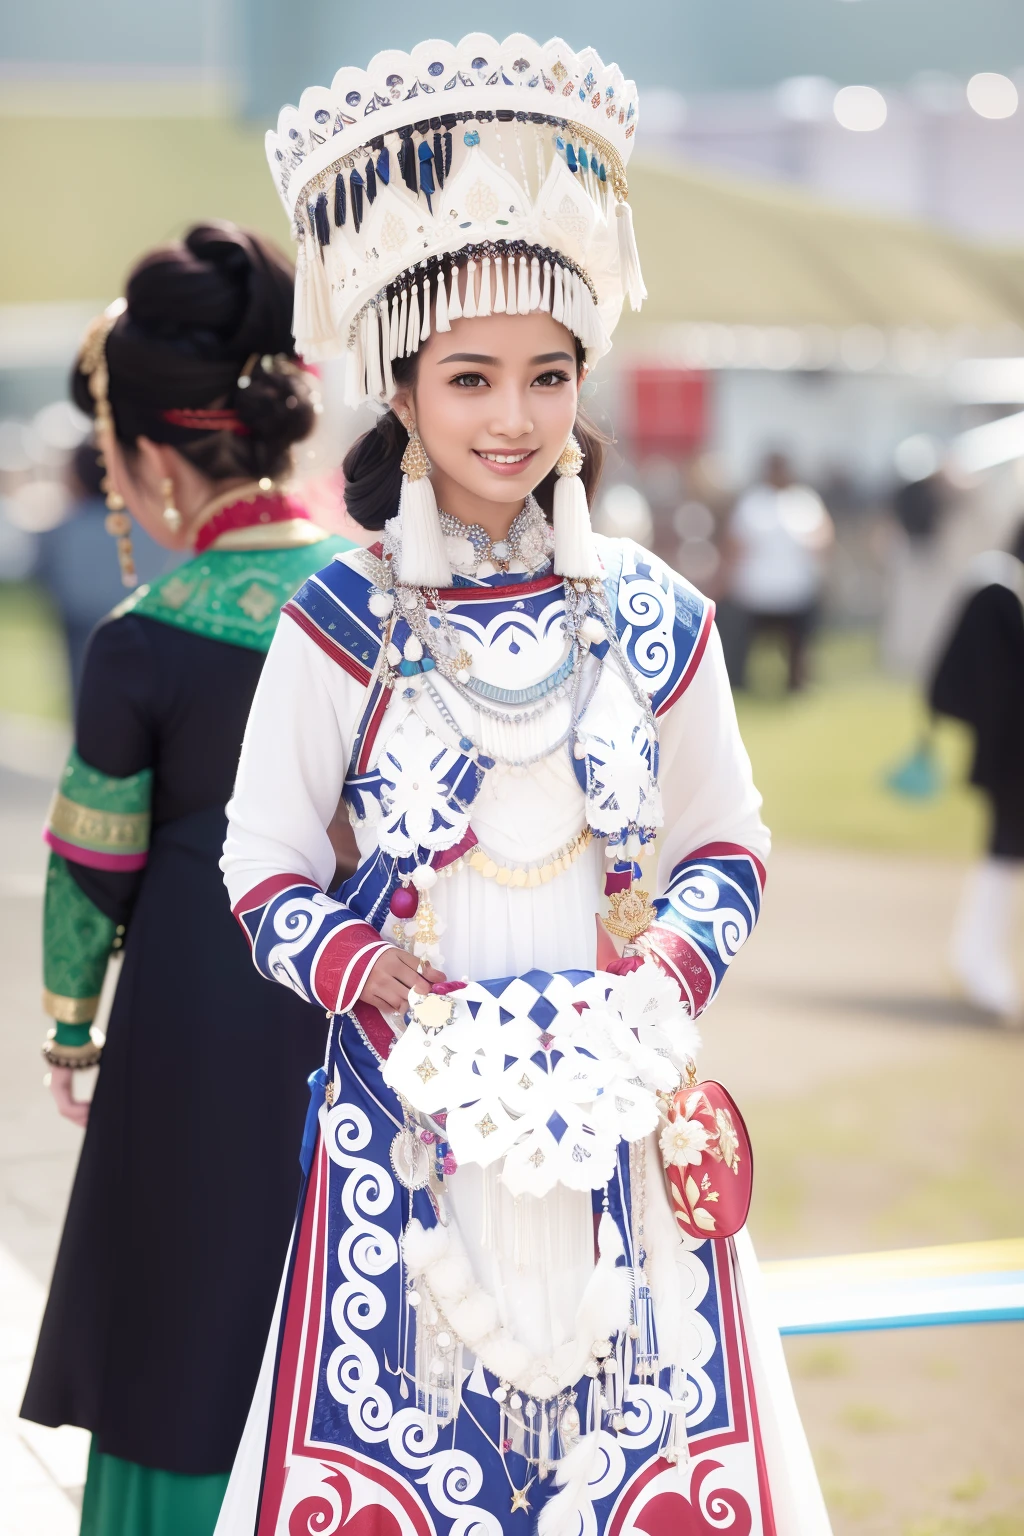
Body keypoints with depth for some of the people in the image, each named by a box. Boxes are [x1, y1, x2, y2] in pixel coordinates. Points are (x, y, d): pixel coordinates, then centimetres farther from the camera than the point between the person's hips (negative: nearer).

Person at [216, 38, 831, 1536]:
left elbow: (728, 843, 12)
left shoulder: (653, 616, 2)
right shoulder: (339, 622, -4)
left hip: (613, 1108, 2)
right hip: (411, 1114, -2)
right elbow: (264, 865, 2)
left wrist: (666, 971, -6)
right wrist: (381, 980, -15)